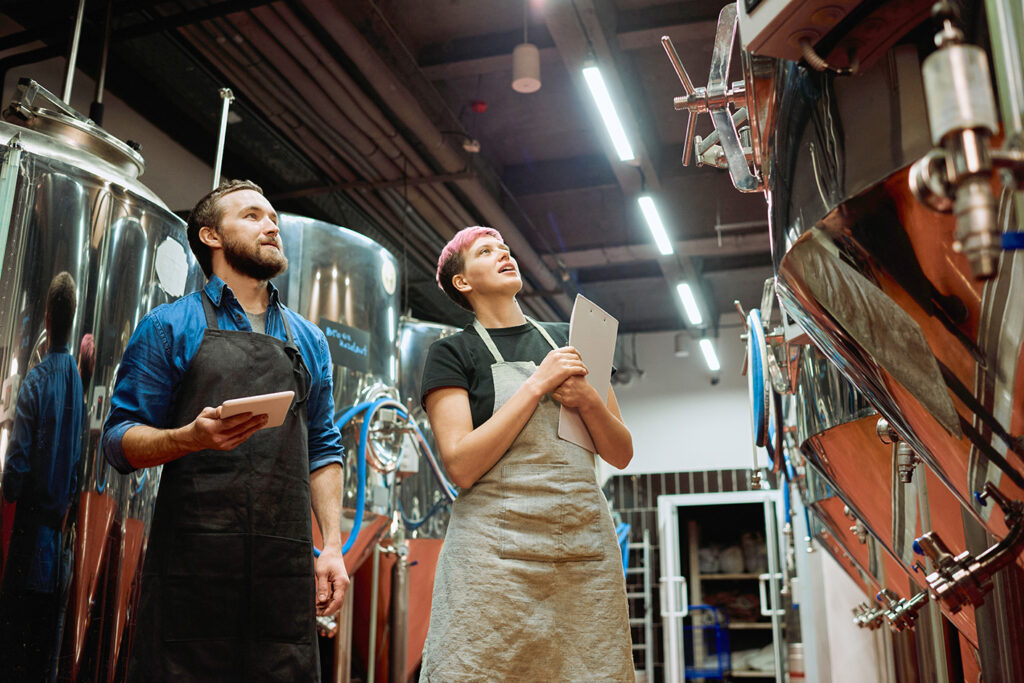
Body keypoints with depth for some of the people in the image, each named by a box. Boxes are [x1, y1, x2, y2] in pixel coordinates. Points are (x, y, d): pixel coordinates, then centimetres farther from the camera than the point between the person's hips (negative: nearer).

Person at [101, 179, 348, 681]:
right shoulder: (170, 326, 6)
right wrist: (191, 437, -19)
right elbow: (120, 441, 2)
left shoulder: (308, 339, 17)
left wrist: (332, 546, 6)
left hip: (286, 565, 3)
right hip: (192, 560, -3)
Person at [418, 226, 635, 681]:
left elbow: (621, 455, 16)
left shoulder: (571, 342, 18)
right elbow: (462, 466, -10)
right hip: (496, 549, -3)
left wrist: (588, 400, -5)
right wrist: (537, 384, -10)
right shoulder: (452, 353, 5)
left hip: (586, 546, 4)